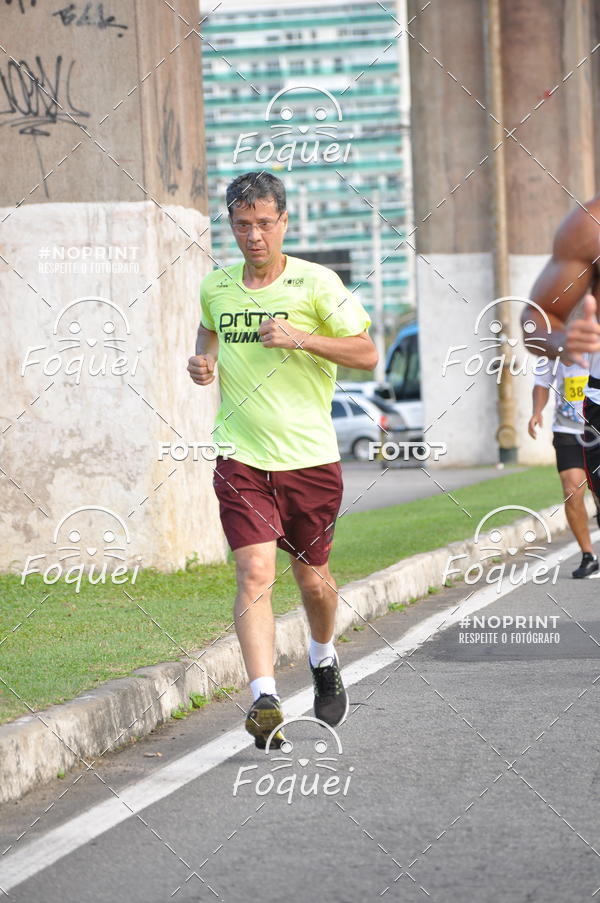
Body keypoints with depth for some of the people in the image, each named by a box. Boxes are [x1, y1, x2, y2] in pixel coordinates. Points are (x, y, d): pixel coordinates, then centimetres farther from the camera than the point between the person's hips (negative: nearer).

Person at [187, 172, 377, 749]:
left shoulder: (316, 284, -5)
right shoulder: (215, 287, 6)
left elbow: (366, 354, -8)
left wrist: (300, 338, -21)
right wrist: (202, 361, 5)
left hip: (309, 456, -1)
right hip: (241, 458, 1)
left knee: (311, 577, 12)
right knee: (255, 573, -16)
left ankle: (324, 660, 43)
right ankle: (264, 699, -22)